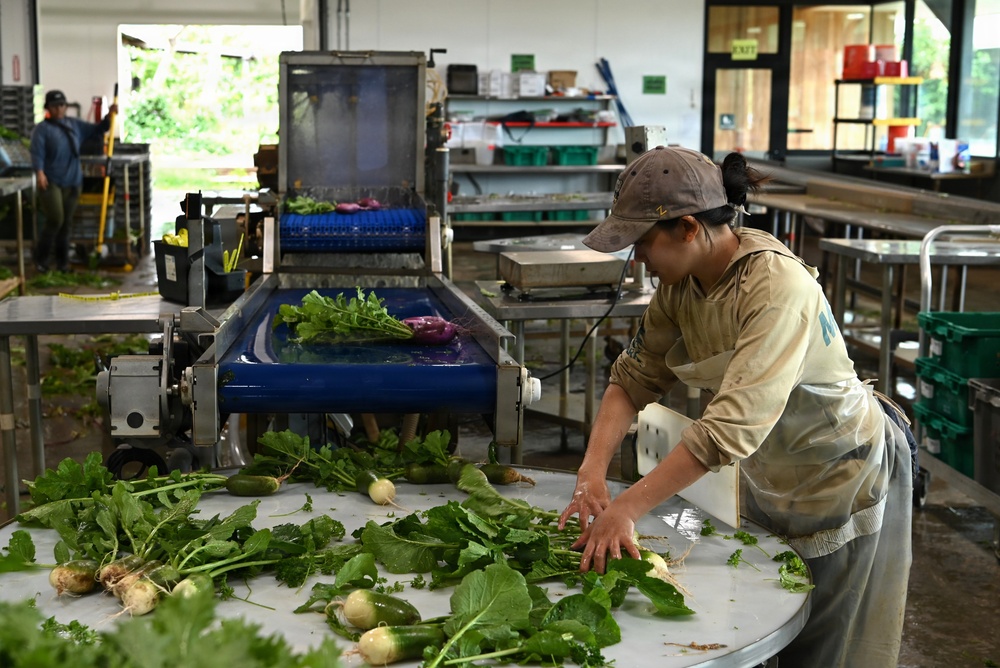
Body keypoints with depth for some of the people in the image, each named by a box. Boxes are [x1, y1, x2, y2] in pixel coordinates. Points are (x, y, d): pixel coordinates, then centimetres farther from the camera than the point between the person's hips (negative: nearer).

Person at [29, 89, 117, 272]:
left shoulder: (75, 125, 11)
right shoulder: (42, 129, -5)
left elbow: (97, 130, 19)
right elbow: (37, 153, -16)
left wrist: (109, 116, 2)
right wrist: (39, 172, -32)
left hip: (72, 182, 5)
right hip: (51, 182, -5)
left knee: (66, 223, 9)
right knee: (55, 220, -13)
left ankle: (62, 261, 18)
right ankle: (41, 259, 2)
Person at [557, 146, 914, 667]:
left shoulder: (777, 288, -34)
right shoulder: (680, 284, -10)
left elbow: (733, 425, -40)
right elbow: (635, 377, -5)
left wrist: (627, 508, -42)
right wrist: (592, 472, -21)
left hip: (846, 479, -7)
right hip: (769, 481, 7)